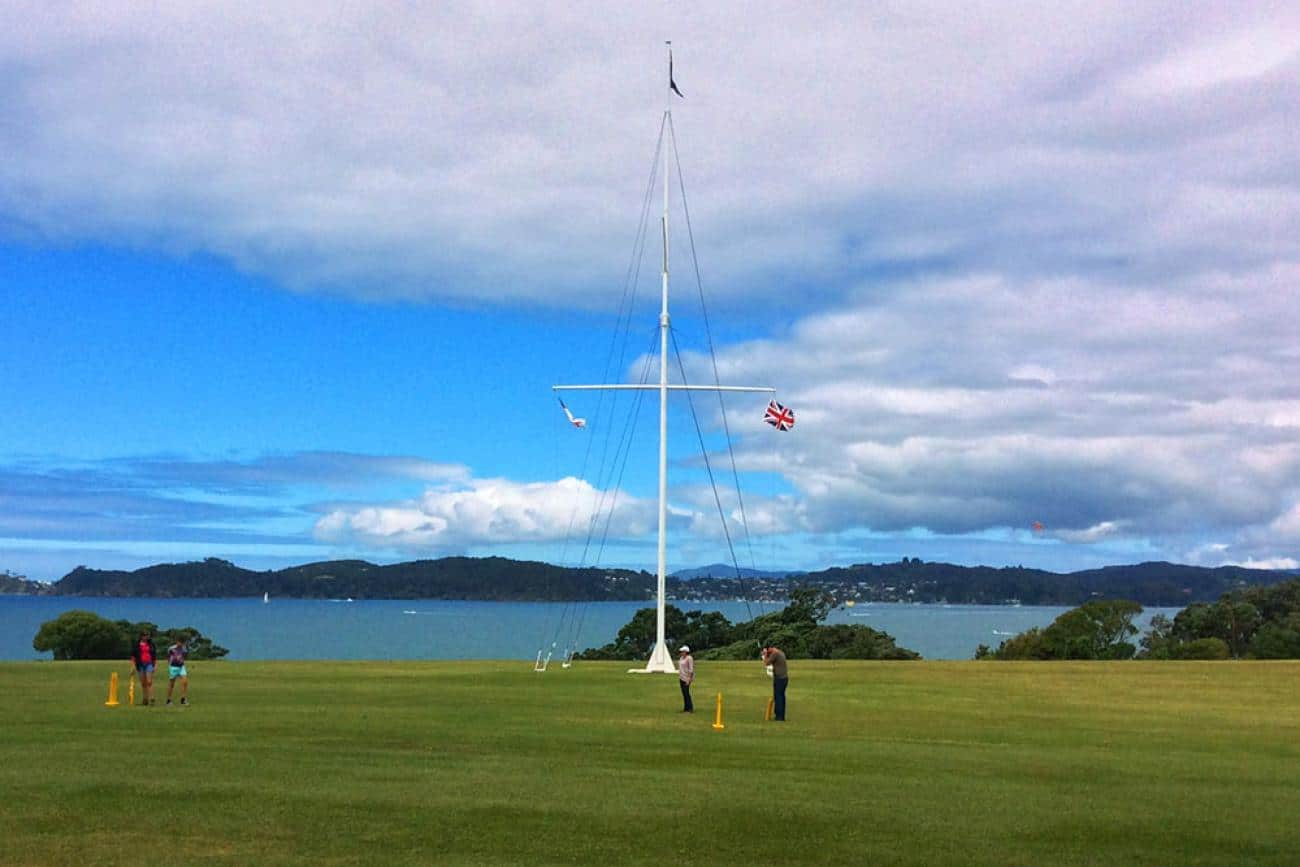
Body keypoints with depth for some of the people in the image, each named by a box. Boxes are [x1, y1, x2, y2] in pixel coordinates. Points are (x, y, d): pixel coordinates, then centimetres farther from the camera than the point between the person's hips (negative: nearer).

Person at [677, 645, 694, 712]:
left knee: (686, 693, -8)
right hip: (681, 678, 9)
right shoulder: (681, 658, 11)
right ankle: (686, 708, 13)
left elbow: (691, 669, -17)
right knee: (684, 693, 9)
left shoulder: (689, 658, -15)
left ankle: (690, 709, -3)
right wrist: (679, 677, 15)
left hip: (686, 678, -9)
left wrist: (689, 679, -20)